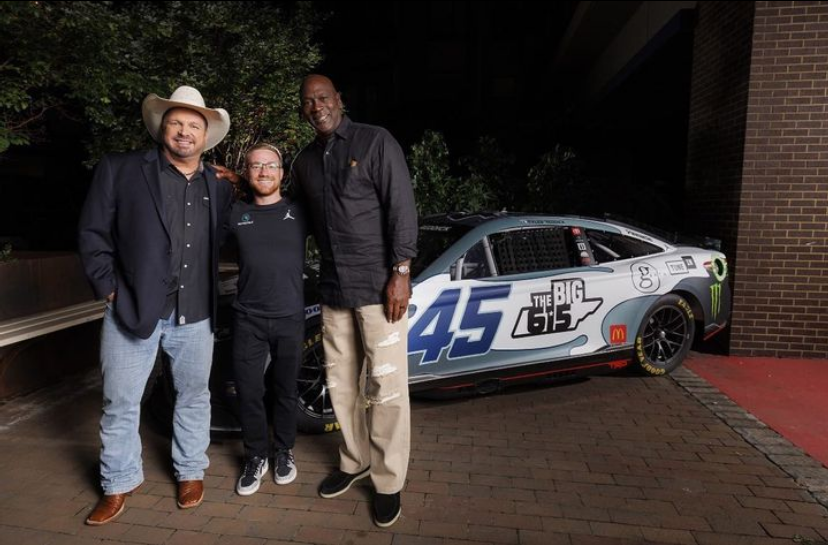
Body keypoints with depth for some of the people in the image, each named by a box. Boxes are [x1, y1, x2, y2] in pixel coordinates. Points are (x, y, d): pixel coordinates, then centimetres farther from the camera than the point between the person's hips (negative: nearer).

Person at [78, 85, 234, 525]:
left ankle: (191, 471, 33)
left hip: (196, 314, 2)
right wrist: (109, 287, -4)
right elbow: (92, 233, 1)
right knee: (120, 403, 9)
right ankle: (118, 484, 29)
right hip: (132, 307, -2)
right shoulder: (119, 170, 0)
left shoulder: (219, 188, 7)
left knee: (194, 397, 14)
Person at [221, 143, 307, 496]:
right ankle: (256, 457, 25)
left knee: (285, 390, 12)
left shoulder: (299, 213, 5)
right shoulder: (235, 214, 9)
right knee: (248, 391, 5)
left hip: (290, 318, -1)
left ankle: (284, 451, 31)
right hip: (248, 319, 1)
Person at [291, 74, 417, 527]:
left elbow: (402, 207, -10)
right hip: (333, 289, 6)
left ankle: (388, 481, 15)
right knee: (341, 383, 13)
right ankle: (354, 461, 32)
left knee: (386, 386, 0)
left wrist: (400, 273, -16)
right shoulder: (304, 162, 15)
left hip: (378, 285, -6)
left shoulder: (375, 141, -3)